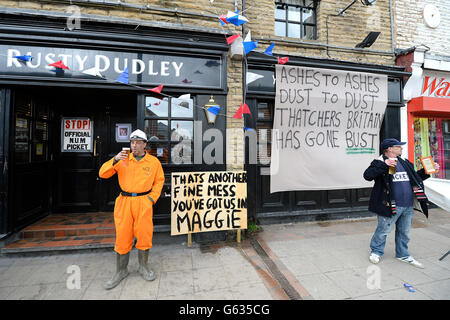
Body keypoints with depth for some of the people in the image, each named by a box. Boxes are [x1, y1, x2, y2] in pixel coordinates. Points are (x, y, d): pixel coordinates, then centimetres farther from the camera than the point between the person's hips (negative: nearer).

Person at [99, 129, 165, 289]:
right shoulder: (123, 159, 6)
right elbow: (103, 174, 3)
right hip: (124, 202, 1)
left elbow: (159, 181, 9)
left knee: (144, 235, 4)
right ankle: (121, 271, 26)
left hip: (143, 202, -1)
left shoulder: (153, 161, 4)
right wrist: (114, 160, -14)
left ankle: (143, 267, 27)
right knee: (122, 236, 7)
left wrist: (152, 198, -2)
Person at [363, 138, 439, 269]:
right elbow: (367, 175, -24)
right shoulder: (380, 162, -8)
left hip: (408, 206, 7)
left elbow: (415, 177, 29)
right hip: (391, 206, -7)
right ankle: (376, 251, 22)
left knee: (404, 232, 19)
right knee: (383, 230, 2)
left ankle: (403, 254, 36)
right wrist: (384, 165, -29)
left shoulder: (404, 162, 15)